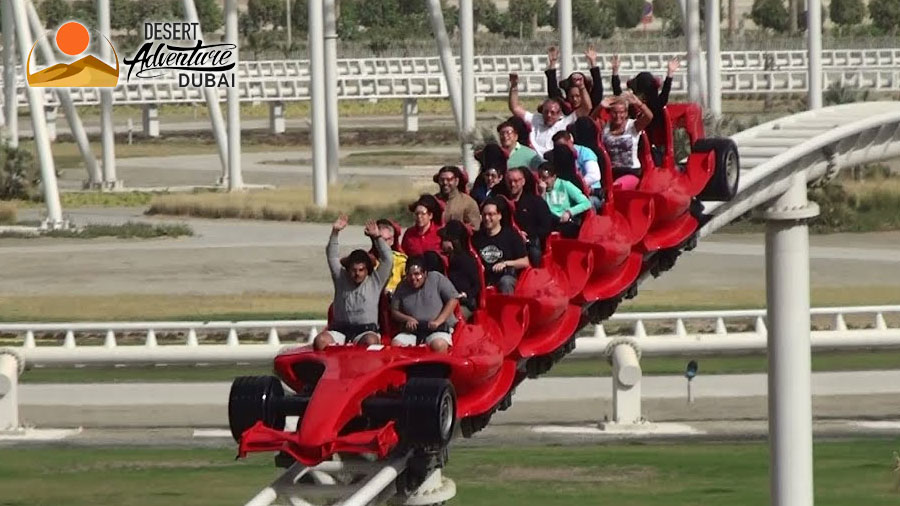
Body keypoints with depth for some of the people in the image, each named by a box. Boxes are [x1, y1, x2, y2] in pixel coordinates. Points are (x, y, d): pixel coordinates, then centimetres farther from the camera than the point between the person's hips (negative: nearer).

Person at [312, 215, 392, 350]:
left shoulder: (375, 281, 12)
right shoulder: (341, 279, 17)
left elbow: (387, 260, 3)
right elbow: (332, 256, 12)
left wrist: (377, 237, -7)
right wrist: (335, 232, 2)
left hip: (366, 330, -2)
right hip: (340, 330, 2)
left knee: (371, 341, -37)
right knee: (320, 340, -27)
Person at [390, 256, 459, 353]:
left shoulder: (437, 279, 0)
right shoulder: (402, 286, 10)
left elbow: (453, 300, -3)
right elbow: (394, 311, 16)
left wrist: (438, 321, -12)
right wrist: (407, 319, -6)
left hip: (438, 330, -4)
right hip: (412, 332, 4)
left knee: (438, 345, -36)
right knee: (395, 344, -24)